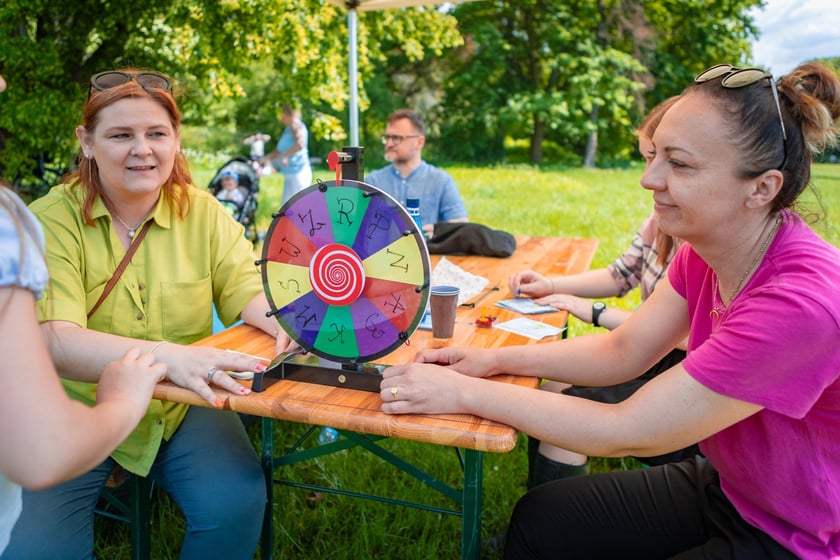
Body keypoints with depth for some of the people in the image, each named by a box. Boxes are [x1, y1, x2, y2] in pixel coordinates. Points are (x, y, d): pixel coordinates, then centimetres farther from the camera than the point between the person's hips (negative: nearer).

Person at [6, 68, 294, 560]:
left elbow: (247, 292, -5)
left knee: (237, 503, -21)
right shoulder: (51, 221, -13)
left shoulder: (203, 212, -2)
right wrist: (167, 356, -43)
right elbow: (55, 340, -25)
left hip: (181, 408, 2)